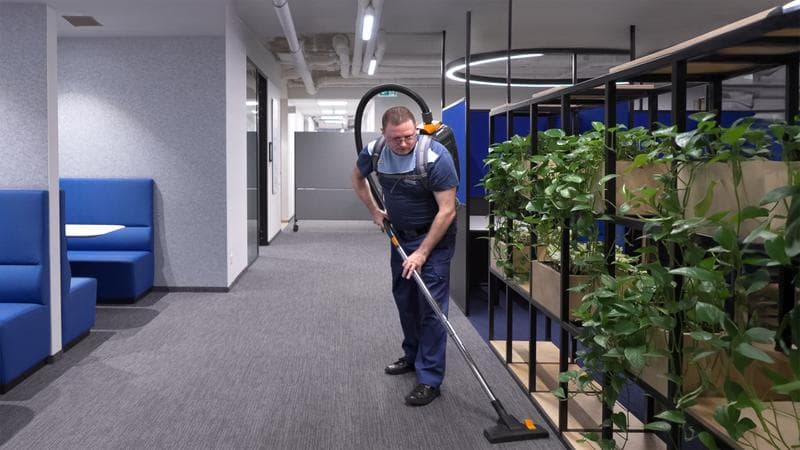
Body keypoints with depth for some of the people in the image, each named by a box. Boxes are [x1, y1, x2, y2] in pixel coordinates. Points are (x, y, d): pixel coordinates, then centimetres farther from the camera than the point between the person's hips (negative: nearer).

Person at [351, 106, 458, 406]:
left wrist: (422, 253, -26)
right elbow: (358, 178, 13)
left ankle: (430, 379, -2)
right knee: (403, 298, 15)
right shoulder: (374, 151, -11)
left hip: (434, 235, -6)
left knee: (431, 304, -9)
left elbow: (447, 211, -26)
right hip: (400, 234, 6)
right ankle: (413, 356, 35)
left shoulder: (436, 157, -28)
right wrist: (374, 211, 6)